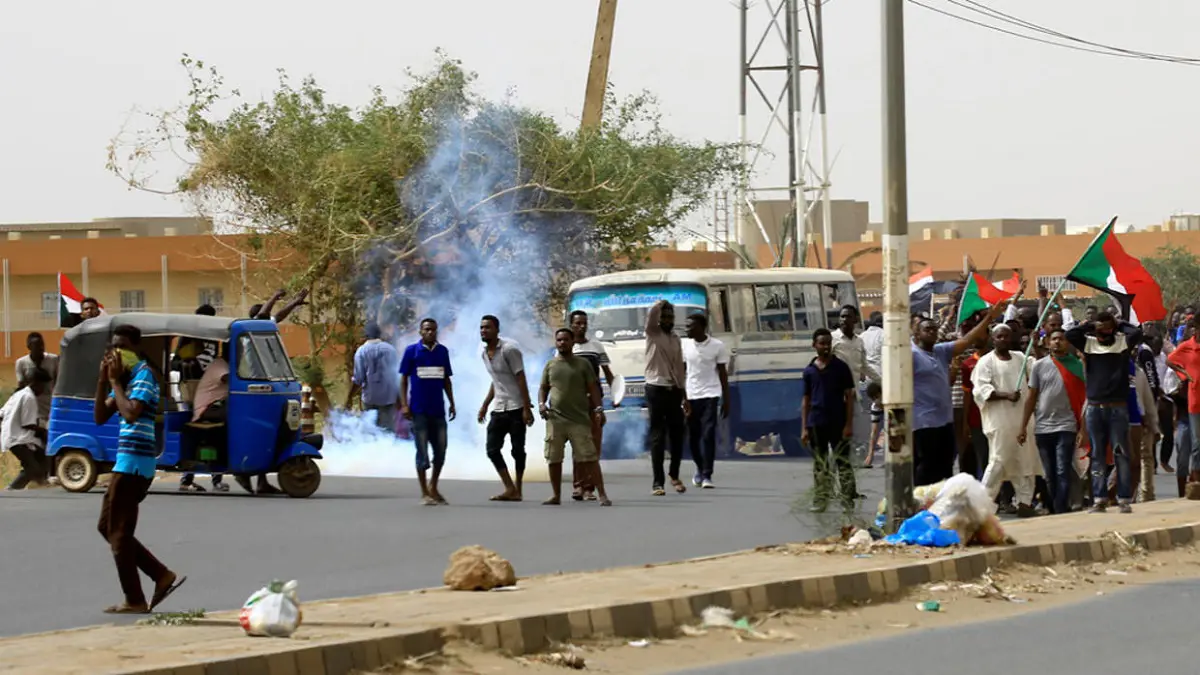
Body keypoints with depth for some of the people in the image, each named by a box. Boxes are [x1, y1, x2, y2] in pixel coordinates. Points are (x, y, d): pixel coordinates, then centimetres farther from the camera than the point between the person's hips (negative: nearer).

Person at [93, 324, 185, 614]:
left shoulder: (143, 375, -11)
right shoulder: (126, 379, 17)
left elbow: (131, 414, -26)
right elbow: (101, 417, 15)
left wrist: (116, 381, -16)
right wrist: (103, 380, 4)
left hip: (134, 460, -10)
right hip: (130, 460, 10)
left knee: (118, 531, -5)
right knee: (108, 526, 14)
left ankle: (134, 601, -2)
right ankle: (163, 576, 13)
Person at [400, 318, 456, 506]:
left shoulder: (443, 351, 7)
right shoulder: (412, 351, -3)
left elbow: (446, 380, 14)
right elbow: (404, 379, -1)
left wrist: (451, 403, 9)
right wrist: (404, 405, -9)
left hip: (438, 410, 4)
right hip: (419, 411, -3)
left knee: (440, 451, 7)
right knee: (422, 452, 0)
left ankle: (433, 487, 26)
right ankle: (425, 493, 8)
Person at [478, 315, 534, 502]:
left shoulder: (509, 349, -12)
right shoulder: (484, 353, 11)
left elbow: (521, 379, -14)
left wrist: (527, 409, -18)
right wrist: (485, 406, 17)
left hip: (516, 408, -7)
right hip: (498, 409, 7)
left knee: (517, 450, 0)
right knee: (492, 449, -2)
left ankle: (518, 489, 10)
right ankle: (510, 489, 2)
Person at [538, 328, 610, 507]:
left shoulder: (583, 365, 5)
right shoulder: (550, 366, 12)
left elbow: (593, 388, 3)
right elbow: (543, 388, 15)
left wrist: (598, 409, -8)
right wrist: (541, 403, -4)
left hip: (579, 419, -3)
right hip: (555, 419, 3)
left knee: (589, 458, -8)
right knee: (553, 459, 6)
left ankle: (602, 495, -9)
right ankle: (556, 495, 17)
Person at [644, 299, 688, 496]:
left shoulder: (676, 339, 16)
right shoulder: (652, 333, 0)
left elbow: (679, 368, 17)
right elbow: (651, 314, -21)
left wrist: (684, 395, 14)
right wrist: (661, 304, -1)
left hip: (674, 391, 5)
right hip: (656, 390, -5)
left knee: (677, 435, 8)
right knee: (658, 437, -6)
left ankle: (674, 475, 27)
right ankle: (658, 482, -6)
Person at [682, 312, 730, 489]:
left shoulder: (717, 346, -2)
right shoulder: (684, 345, 5)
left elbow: (723, 374, 3)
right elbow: (681, 373, 6)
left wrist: (726, 401, 1)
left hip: (710, 395, -3)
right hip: (690, 396, 3)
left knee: (708, 435, -11)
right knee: (693, 436, 8)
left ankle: (707, 476, -11)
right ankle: (700, 469, 30)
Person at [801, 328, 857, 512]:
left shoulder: (840, 367, 0)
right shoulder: (809, 371, 7)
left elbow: (849, 397, -1)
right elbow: (806, 401, 11)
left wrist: (849, 424, -8)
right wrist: (804, 428, 6)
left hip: (838, 424, -3)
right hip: (816, 425, 3)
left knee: (843, 462, -1)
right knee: (820, 464, 8)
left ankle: (847, 500, 3)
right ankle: (820, 500, 13)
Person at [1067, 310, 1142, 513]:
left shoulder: (1123, 342, 4)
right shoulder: (1088, 343, 7)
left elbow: (1137, 333, -13)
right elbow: (1069, 335, -7)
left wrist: (1119, 324, 2)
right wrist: (1089, 325, 1)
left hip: (1118, 407, -2)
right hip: (1094, 407, 2)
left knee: (1121, 453, -2)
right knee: (1097, 456, 6)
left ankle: (1124, 499, -1)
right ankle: (1099, 499, 9)